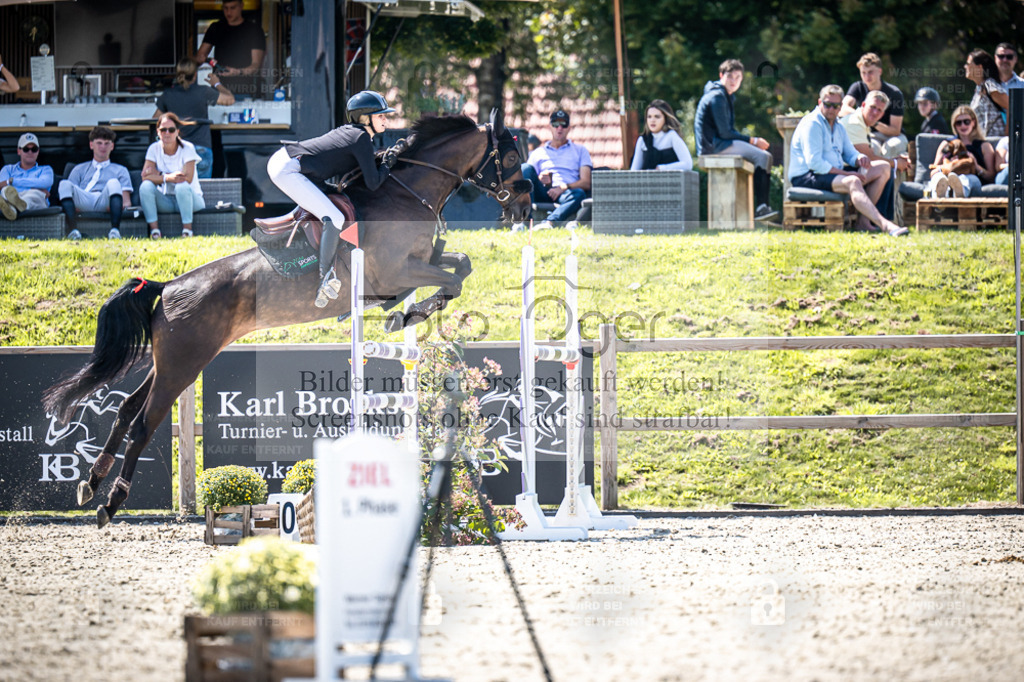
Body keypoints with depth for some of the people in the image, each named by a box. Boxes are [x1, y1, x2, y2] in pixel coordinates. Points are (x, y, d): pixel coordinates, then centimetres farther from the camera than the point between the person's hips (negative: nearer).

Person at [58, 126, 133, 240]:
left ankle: (115, 230, -51)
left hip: (104, 201, -1)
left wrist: (124, 205, -9)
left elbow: (126, 200, 18)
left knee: (113, 183, -33)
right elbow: (67, 192, 19)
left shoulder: (120, 170, 32)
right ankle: (73, 231, -47)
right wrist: (73, 205, -6)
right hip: (83, 203, 1)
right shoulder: (79, 170, 35)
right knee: (64, 184, -28)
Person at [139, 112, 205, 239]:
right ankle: (154, 230, -25)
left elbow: (187, 179, -21)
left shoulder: (187, 148, -9)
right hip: (165, 201, 3)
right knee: (146, 186, -24)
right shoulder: (154, 149, 0)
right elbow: (145, 176, -14)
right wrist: (168, 178, -29)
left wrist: (160, 175, -21)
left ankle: (187, 231, -28)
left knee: (181, 187, -36)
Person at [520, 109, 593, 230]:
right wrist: (540, 180, -9)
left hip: (564, 194, -1)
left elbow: (586, 183, 8)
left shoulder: (580, 150, 23)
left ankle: (549, 222, -61)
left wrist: (564, 187, -10)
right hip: (542, 192, 1)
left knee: (579, 194, -36)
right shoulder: (538, 153, 28)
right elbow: (527, 176, 15)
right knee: (526, 168, -26)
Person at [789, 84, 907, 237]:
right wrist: (846, 173, -21)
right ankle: (884, 224, -51)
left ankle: (864, 220, -12)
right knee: (852, 182, -37)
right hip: (807, 177, -10)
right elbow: (814, 162, -21)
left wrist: (860, 159, -8)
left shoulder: (838, 127, 20)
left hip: (834, 172, 10)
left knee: (883, 169, 2)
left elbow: (850, 154, 19)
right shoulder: (812, 124, -11)